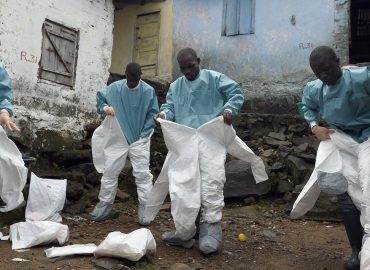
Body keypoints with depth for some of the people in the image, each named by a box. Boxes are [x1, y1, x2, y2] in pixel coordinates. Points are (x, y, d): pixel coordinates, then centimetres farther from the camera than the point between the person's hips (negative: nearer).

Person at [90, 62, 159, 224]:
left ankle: (145, 207, 8)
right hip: (119, 138, 3)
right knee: (110, 171, 6)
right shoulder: (115, 88, -2)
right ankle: (105, 205, 19)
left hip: (140, 140, -2)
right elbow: (100, 97, 11)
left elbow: (152, 114, -4)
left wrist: (143, 135, -10)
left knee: (142, 174, -1)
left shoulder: (148, 91, -8)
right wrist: (104, 108, -12)